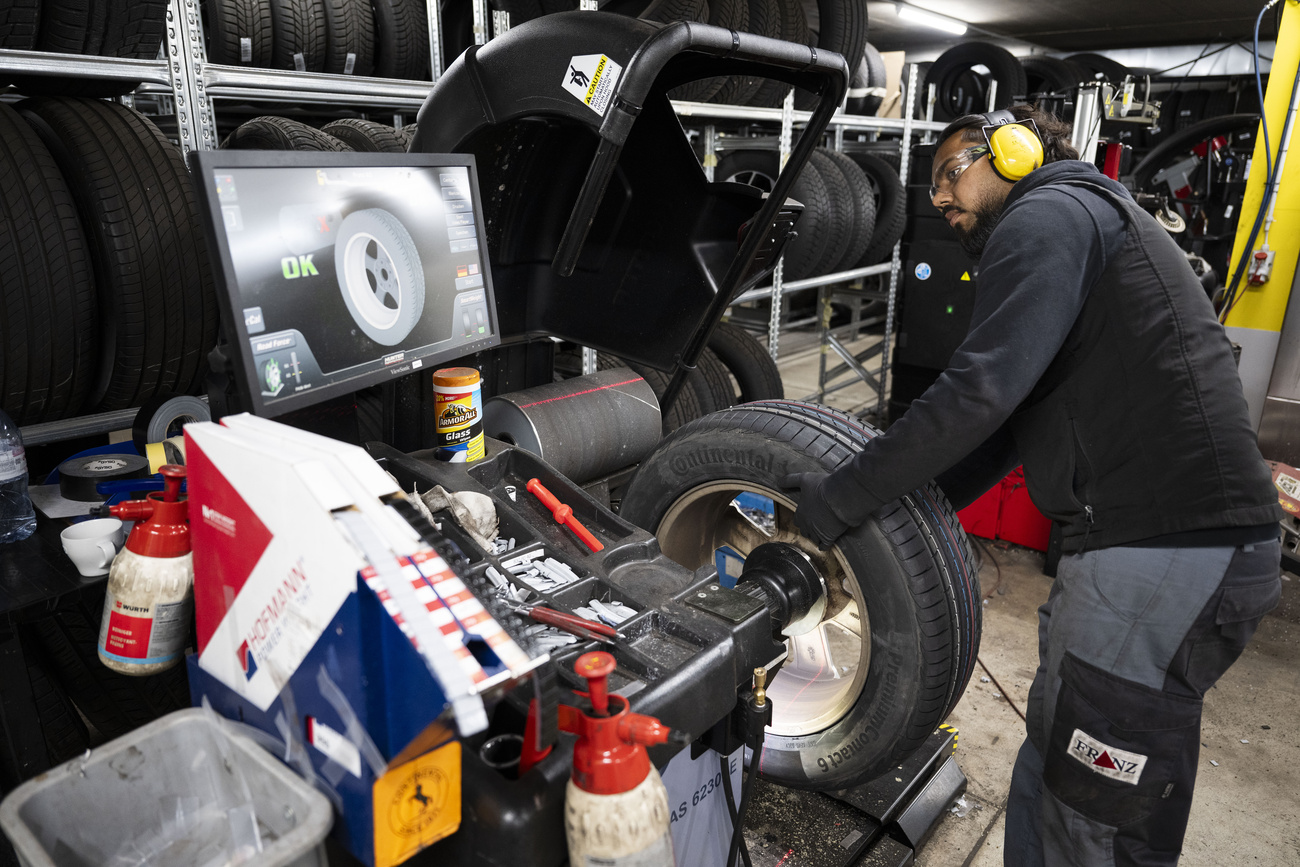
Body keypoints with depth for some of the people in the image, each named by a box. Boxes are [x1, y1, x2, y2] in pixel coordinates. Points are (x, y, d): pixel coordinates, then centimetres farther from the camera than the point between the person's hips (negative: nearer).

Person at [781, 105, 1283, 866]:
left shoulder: (1047, 215, -7)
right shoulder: (1087, 220, 25)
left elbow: (982, 391, -21)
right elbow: (1018, 419, 21)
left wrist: (842, 499, -14)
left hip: (1164, 553, -10)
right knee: (1052, 766, 20)